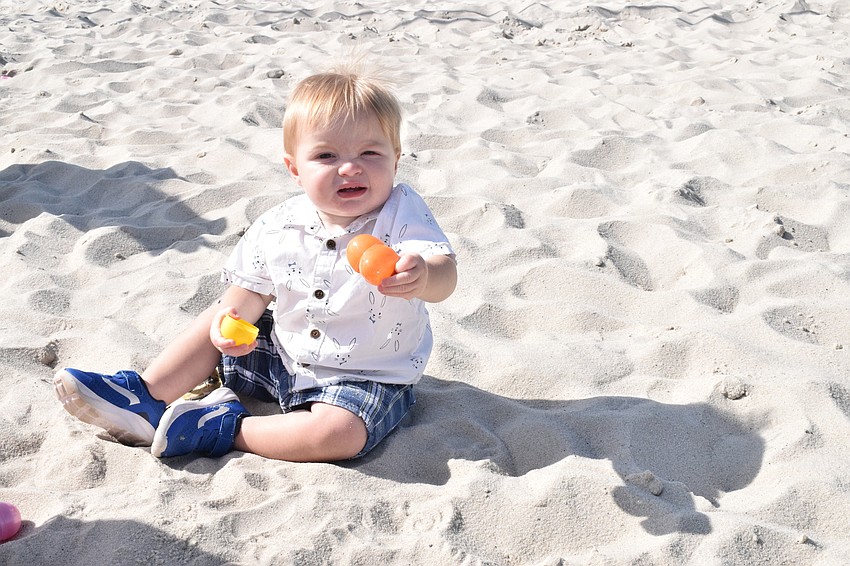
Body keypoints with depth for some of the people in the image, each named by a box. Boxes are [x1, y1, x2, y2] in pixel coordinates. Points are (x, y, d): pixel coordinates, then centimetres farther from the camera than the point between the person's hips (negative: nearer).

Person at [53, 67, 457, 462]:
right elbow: (252, 287, 3)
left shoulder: (403, 217, -21)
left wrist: (422, 277, -62)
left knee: (338, 433, -32)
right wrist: (232, 317, -21)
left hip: (365, 380, -5)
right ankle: (146, 398, 13)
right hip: (284, 354, 5)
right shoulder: (279, 227, -9)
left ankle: (226, 427, -16)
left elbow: (445, 273, -37)